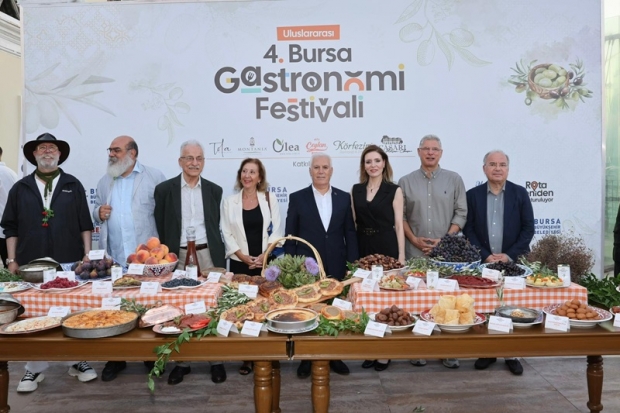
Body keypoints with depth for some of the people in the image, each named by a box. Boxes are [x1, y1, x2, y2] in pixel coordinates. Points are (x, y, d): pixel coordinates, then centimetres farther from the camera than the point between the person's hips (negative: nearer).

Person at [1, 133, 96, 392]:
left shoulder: (73, 185, 4)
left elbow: (85, 224, 3)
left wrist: (87, 255, -3)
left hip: (69, 262, -1)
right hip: (32, 263, 1)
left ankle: (78, 361, 21)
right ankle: (35, 368, 21)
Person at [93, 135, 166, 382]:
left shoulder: (154, 177, 0)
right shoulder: (105, 181, 16)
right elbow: (97, 210, 22)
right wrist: (99, 213, -1)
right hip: (113, 258, 4)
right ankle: (116, 358, 23)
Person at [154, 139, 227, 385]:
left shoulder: (214, 190, 8)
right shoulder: (164, 189, 3)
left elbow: (216, 226, 11)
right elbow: (160, 229, 4)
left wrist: (217, 254, 6)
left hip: (208, 255, 1)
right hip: (178, 256, -1)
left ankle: (216, 360, 15)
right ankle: (181, 362, 20)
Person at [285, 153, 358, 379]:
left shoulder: (344, 198, 6)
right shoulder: (297, 198, 0)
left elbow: (350, 233, 6)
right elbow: (290, 236, 1)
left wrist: (352, 265, 1)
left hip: (337, 267, 2)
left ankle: (335, 356, 26)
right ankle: (306, 358, 23)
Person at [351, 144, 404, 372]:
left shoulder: (394, 190, -1)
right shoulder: (356, 190, 8)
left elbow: (399, 225, -3)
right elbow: (352, 223, 10)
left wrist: (401, 255, -9)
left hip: (386, 247, -3)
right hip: (363, 248, 4)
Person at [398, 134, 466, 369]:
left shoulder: (454, 180, 7)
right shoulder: (406, 182, 7)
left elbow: (461, 213, 4)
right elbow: (400, 216, 6)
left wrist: (445, 240, -6)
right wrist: (414, 239, -5)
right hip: (415, 251, 0)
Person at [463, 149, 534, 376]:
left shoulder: (520, 193, 3)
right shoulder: (473, 195, 3)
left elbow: (528, 228, 0)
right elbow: (468, 230, 1)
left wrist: (510, 255, -9)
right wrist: (485, 256, -9)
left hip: (513, 261, 0)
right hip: (482, 261, 0)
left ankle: (512, 354, 18)